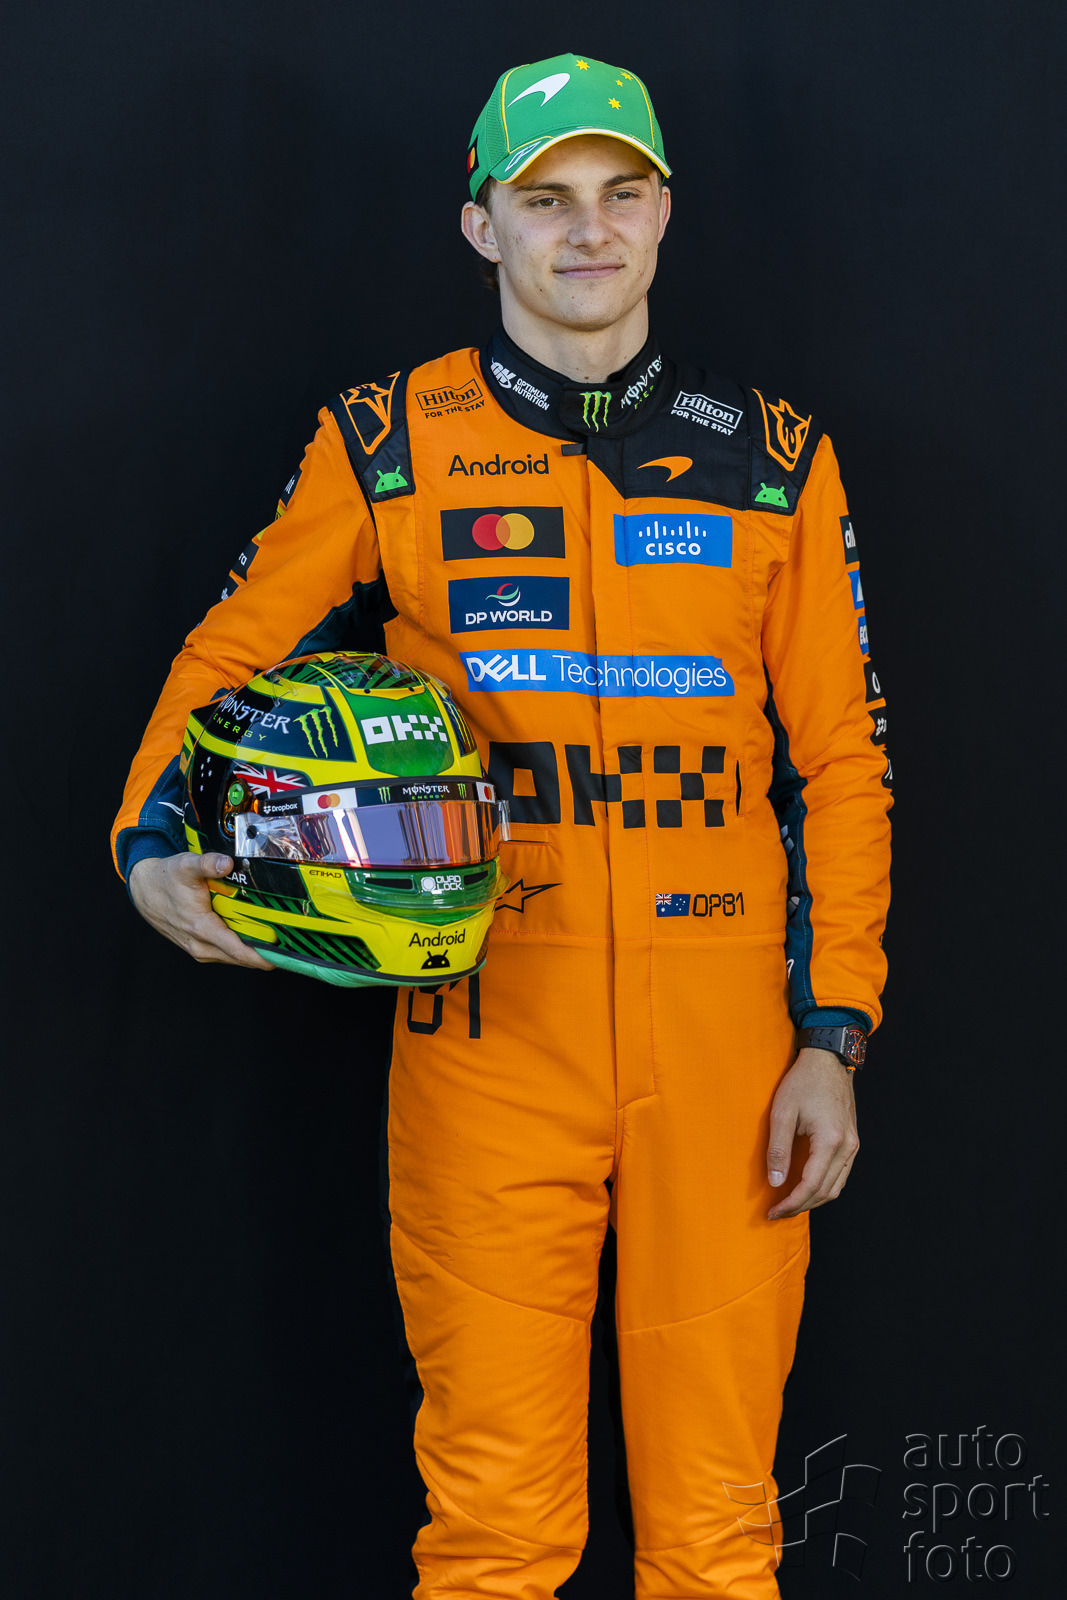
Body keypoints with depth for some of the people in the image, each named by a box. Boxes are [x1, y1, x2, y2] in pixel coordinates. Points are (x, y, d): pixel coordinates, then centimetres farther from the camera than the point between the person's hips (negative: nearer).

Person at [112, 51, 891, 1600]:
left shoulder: (775, 460, 9)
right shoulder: (384, 444, 6)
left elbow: (838, 761, 9)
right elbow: (234, 652, 15)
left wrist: (832, 1040, 3)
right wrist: (153, 842, -3)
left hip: (722, 1040, 1)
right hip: (491, 1024, -1)